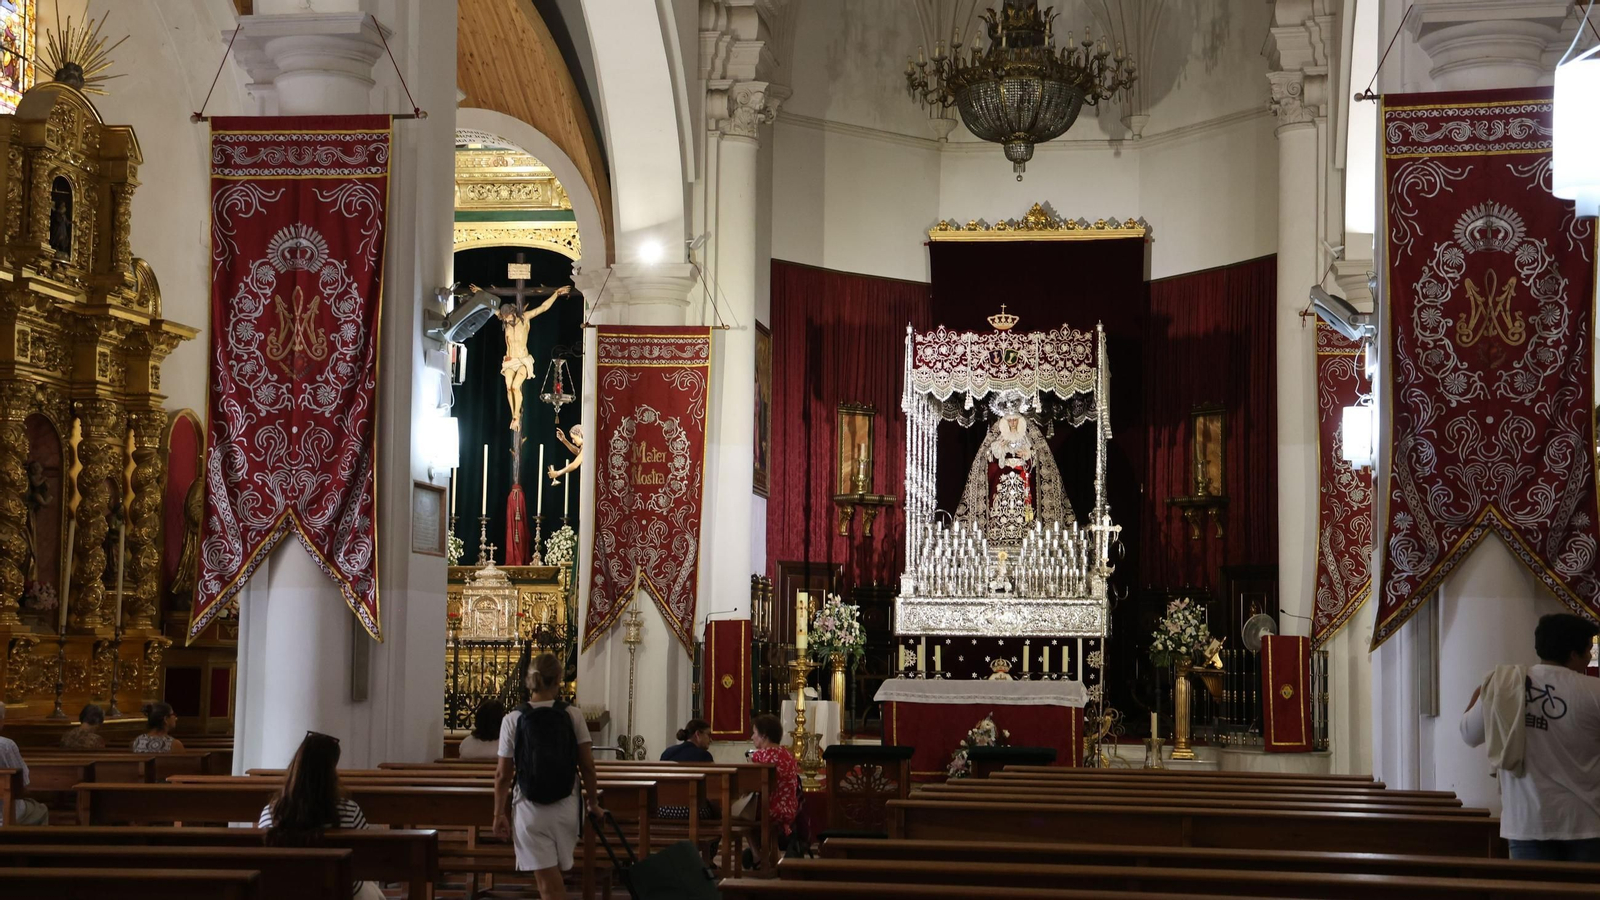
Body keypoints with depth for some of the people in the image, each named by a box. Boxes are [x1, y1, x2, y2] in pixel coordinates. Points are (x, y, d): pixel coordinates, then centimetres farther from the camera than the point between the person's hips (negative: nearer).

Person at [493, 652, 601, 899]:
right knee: (553, 877, 20)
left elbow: (503, 775, -4)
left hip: (530, 810, -2)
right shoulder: (572, 715, -4)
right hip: (565, 807, 2)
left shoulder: (513, 719, -6)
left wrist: (499, 813, 6)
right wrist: (593, 802, 12)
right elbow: (587, 766, -1)